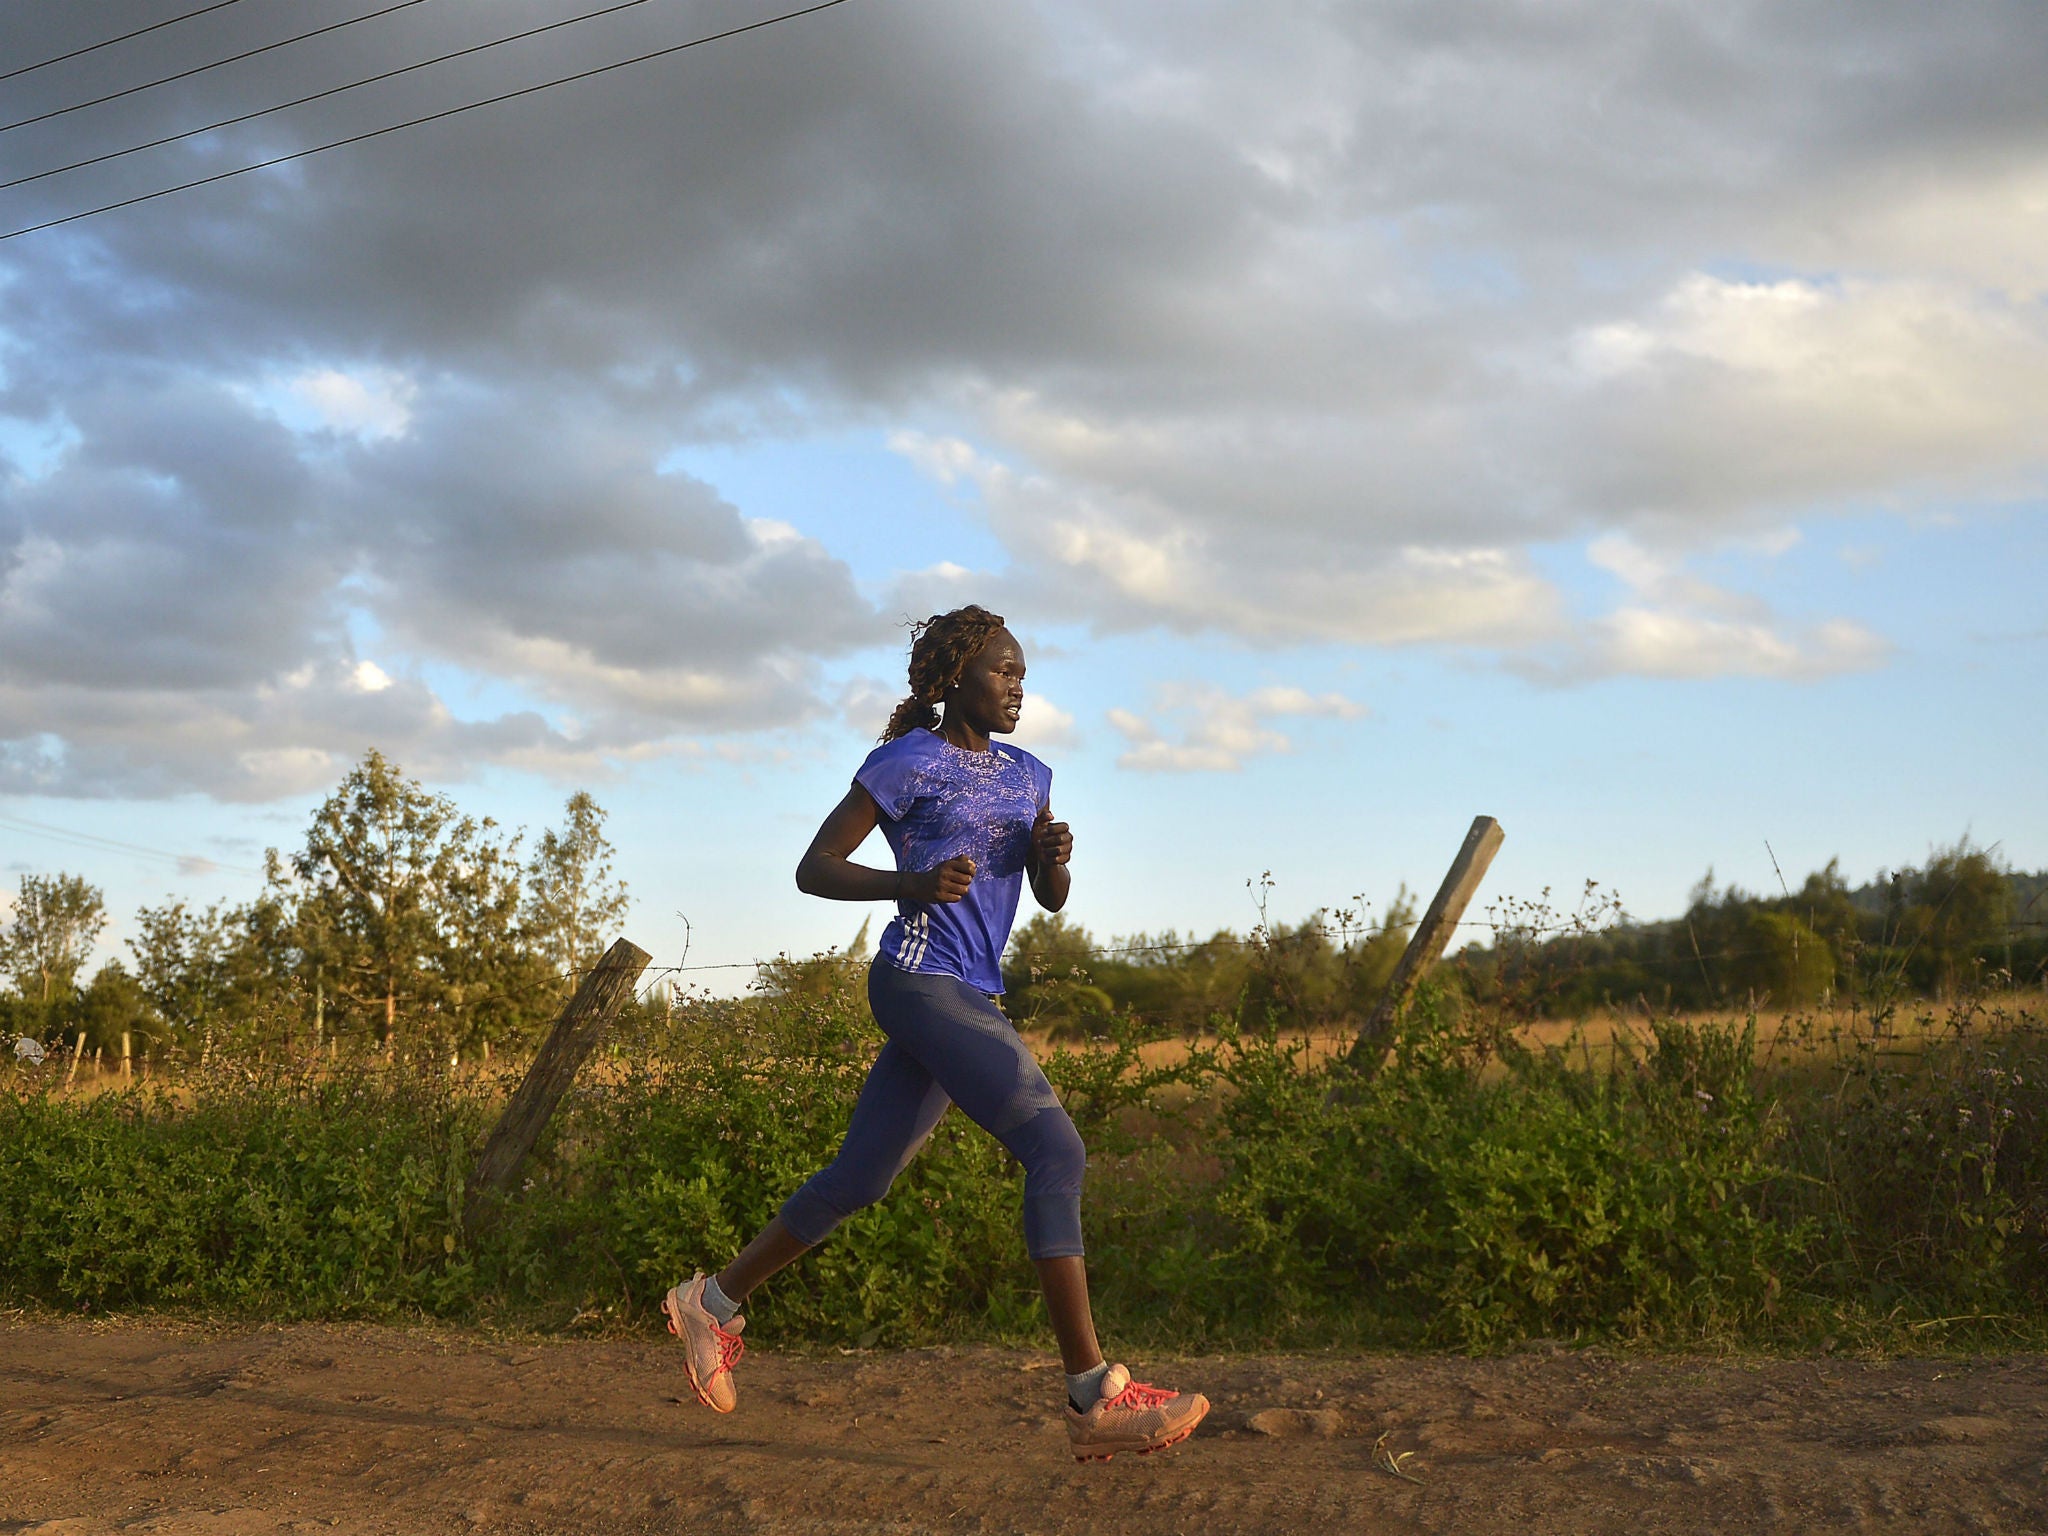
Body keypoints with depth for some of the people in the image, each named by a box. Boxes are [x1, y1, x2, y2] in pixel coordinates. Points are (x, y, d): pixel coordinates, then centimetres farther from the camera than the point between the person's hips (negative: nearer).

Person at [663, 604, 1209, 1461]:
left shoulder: (1026, 776, 18)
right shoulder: (905, 762, -3)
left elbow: (1052, 900, 17)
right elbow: (813, 869, -2)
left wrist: (1055, 859, -7)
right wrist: (914, 884, -18)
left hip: (971, 998, 8)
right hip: (921, 980, -8)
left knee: (860, 1179, 13)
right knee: (1056, 1148, -18)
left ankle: (712, 1303, 30)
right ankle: (1094, 1399, -18)